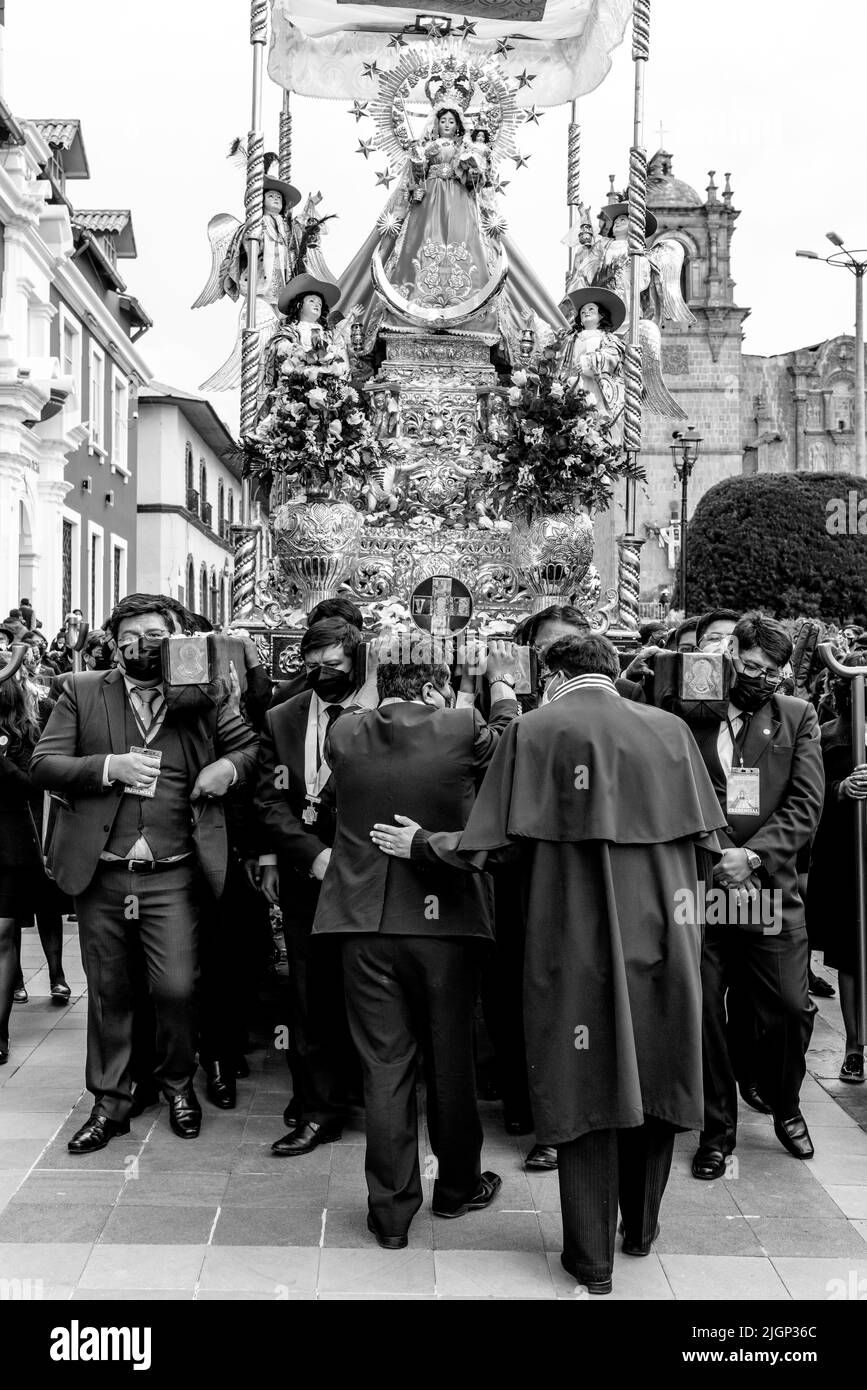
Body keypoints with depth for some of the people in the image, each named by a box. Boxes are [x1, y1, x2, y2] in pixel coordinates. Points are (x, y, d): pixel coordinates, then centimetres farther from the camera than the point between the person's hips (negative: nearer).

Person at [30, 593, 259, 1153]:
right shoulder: (83, 692, 5)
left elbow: (252, 745, 16)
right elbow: (43, 763, -2)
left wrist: (229, 767, -6)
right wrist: (109, 766, -16)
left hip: (172, 875, -1)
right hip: (101, 873, 1)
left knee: (178, 987, -4)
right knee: (107, 992, 11)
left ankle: (178, 1083, 24)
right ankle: (110, 1103, 26)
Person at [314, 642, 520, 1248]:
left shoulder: (346, 733, -3)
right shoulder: (462, 729, -10)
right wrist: (504, 686, 25)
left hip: (368, 923, 1)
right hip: (447, 919, -1)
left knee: (384, 1065, 8)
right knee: (451, 1058, 15)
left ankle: (391, 1210, 14)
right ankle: (458, 1186, 32)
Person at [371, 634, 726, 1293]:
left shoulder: (535, 731, -7)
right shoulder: (670, 728, 2)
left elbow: (495, 845, -8)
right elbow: (705, 838, 4)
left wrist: (422, 844, 7)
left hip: (577, 939, -3)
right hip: (663, 936, 3)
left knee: (584, 1085, 8)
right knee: (655, 1077, 18)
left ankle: (592, 1256, 17)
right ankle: (641, 1229, 35)